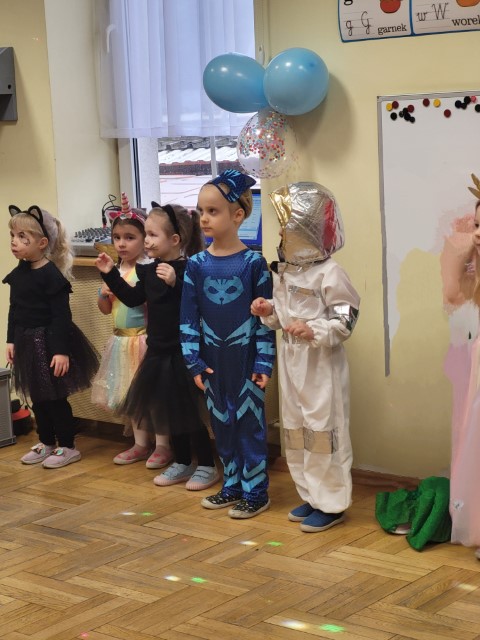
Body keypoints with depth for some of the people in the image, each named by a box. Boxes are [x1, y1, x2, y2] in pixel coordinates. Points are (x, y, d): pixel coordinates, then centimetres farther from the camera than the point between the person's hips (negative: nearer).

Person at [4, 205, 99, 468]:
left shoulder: (51, 275, -18)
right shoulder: (18, 273, 5)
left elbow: (61, 316, -19)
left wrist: (61, 350, -22)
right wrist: (11, 340, 12)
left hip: (48, 342, -8)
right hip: (27, 343, 8)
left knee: (55, 397, 2)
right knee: (37, 397, 17)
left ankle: (67, 447, 15)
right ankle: (46, 443, 31)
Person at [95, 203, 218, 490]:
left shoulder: (188, 270, -18)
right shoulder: (149, 270, 6)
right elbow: (133, 298, 18)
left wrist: (175, 283, -38)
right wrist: (111, 274, 14)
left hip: (184, 353, -8)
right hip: (158, 352, 8)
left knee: (190, 412, 1)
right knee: (167, 410, 15)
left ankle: (207, 466, 16)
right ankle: (182, 463, 30)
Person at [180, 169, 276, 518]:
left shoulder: (253, 263, -9)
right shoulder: (196, 265, 0)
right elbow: (189, 317, 2)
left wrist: (264, 362, -10)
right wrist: (194, 361, -2)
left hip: (245, 360, -4)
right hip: (213, 362, 4)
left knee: (250, 424, 3)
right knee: (222, 425, 13)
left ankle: (255, 491, 14)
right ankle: (232, 486, 28)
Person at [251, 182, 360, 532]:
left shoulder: (329, 273, -15)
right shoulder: (283, 271, 9)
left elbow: (345, 320, -17)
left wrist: (313, 330, -29)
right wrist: (268, 310, 0)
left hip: (322, 362, -8)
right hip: (291, 359, 8)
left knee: (323, 430, -4)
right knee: (295, 428, 13)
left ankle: (332, 503, 7)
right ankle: (311, 496, 26)